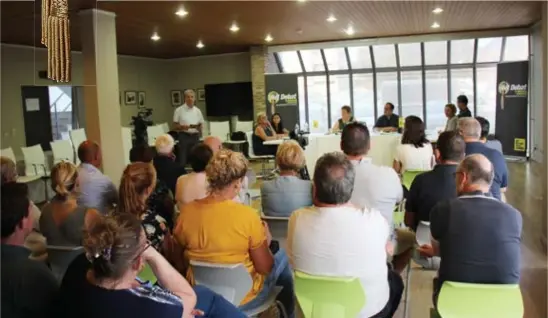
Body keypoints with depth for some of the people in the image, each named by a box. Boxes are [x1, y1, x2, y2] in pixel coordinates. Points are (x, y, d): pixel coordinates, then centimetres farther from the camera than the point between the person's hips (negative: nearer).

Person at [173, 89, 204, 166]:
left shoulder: (197, 111, 8)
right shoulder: (179, 110, -2)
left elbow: (200, 126, 14)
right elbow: (175, 126, -1)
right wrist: (183, 127, -20)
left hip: (195, 137, 3)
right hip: (184, 136, -3)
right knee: (182, 160, -4)